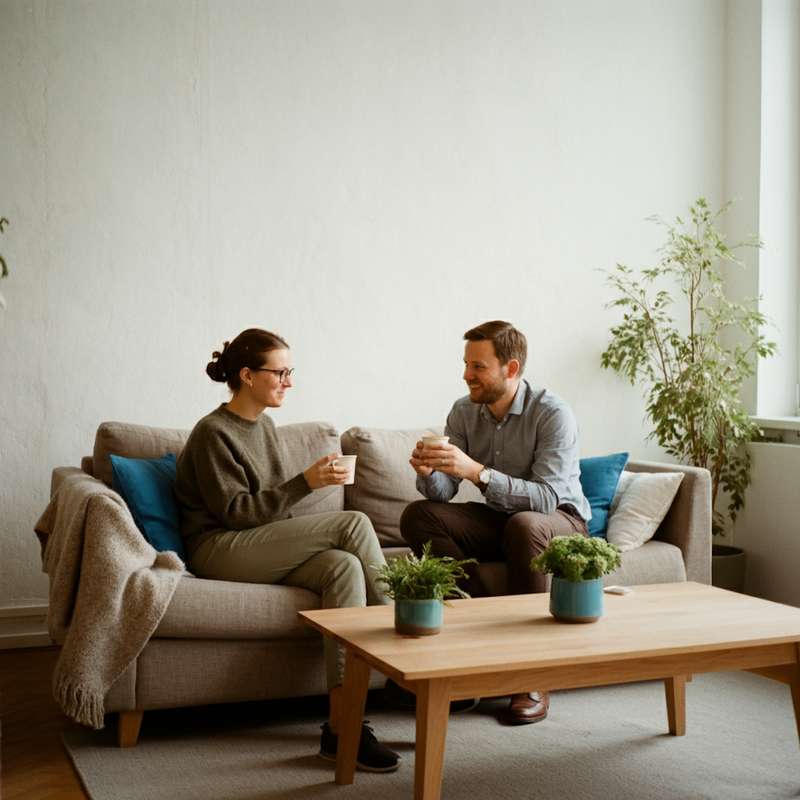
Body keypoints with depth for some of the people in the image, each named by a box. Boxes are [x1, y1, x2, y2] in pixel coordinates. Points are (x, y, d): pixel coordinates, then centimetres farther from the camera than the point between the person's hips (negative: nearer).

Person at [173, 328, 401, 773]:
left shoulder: (264, 425, 17)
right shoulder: (213, 433, -8)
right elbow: (235, 512, -16)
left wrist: (303, 540, 4)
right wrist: (306, 482, -21)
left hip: (265, 551, 8)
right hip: (219, 550, -8)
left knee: (344, 567, -25)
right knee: (354, 523, -21)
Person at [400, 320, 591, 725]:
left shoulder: (552, 414, -20)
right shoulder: (464, 412, -3)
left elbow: (547, 497, -31)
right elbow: (442, 493, -7)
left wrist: (477, 471, -41)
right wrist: (428, 472, -31)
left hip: (561, 521, -5)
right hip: (496, 522, 5)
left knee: (523, 524, -40)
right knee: (417, 515, -18)